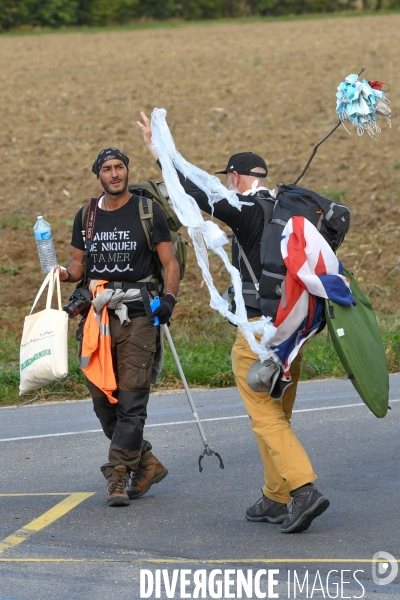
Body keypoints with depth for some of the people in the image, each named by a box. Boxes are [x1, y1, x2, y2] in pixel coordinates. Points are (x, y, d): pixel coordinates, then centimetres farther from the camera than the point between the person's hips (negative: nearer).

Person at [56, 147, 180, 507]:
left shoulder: (148, 211, 2)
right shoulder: (87, 216, 13)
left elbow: (170, 263, 2)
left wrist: (169, 298, -14)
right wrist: (65, 273, -4)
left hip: (137, 315, -4)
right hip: (97, 315, 4)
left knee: (131, 398, -9)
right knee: (102, 399, 3)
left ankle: (119, 476, -7)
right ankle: (146, 464, 18)